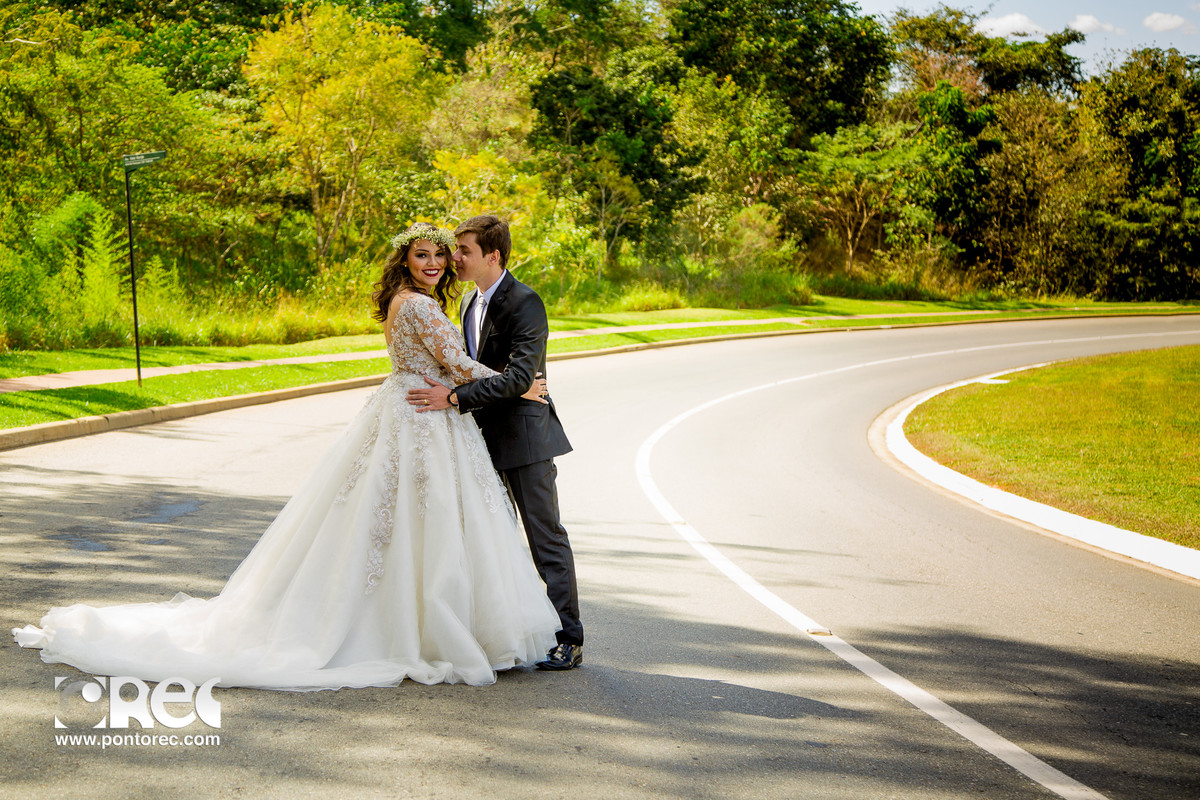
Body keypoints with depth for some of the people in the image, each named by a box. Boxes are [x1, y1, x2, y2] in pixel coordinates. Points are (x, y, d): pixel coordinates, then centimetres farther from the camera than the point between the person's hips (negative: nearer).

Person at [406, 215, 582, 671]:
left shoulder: (525, 304, -16)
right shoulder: (470, 302, 12)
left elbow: (518, 377, -25)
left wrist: (454, 398, -26)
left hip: (523, 436, -9)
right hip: (486, 436, 9)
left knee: (546, 538, -3)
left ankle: (569, 641, 3)